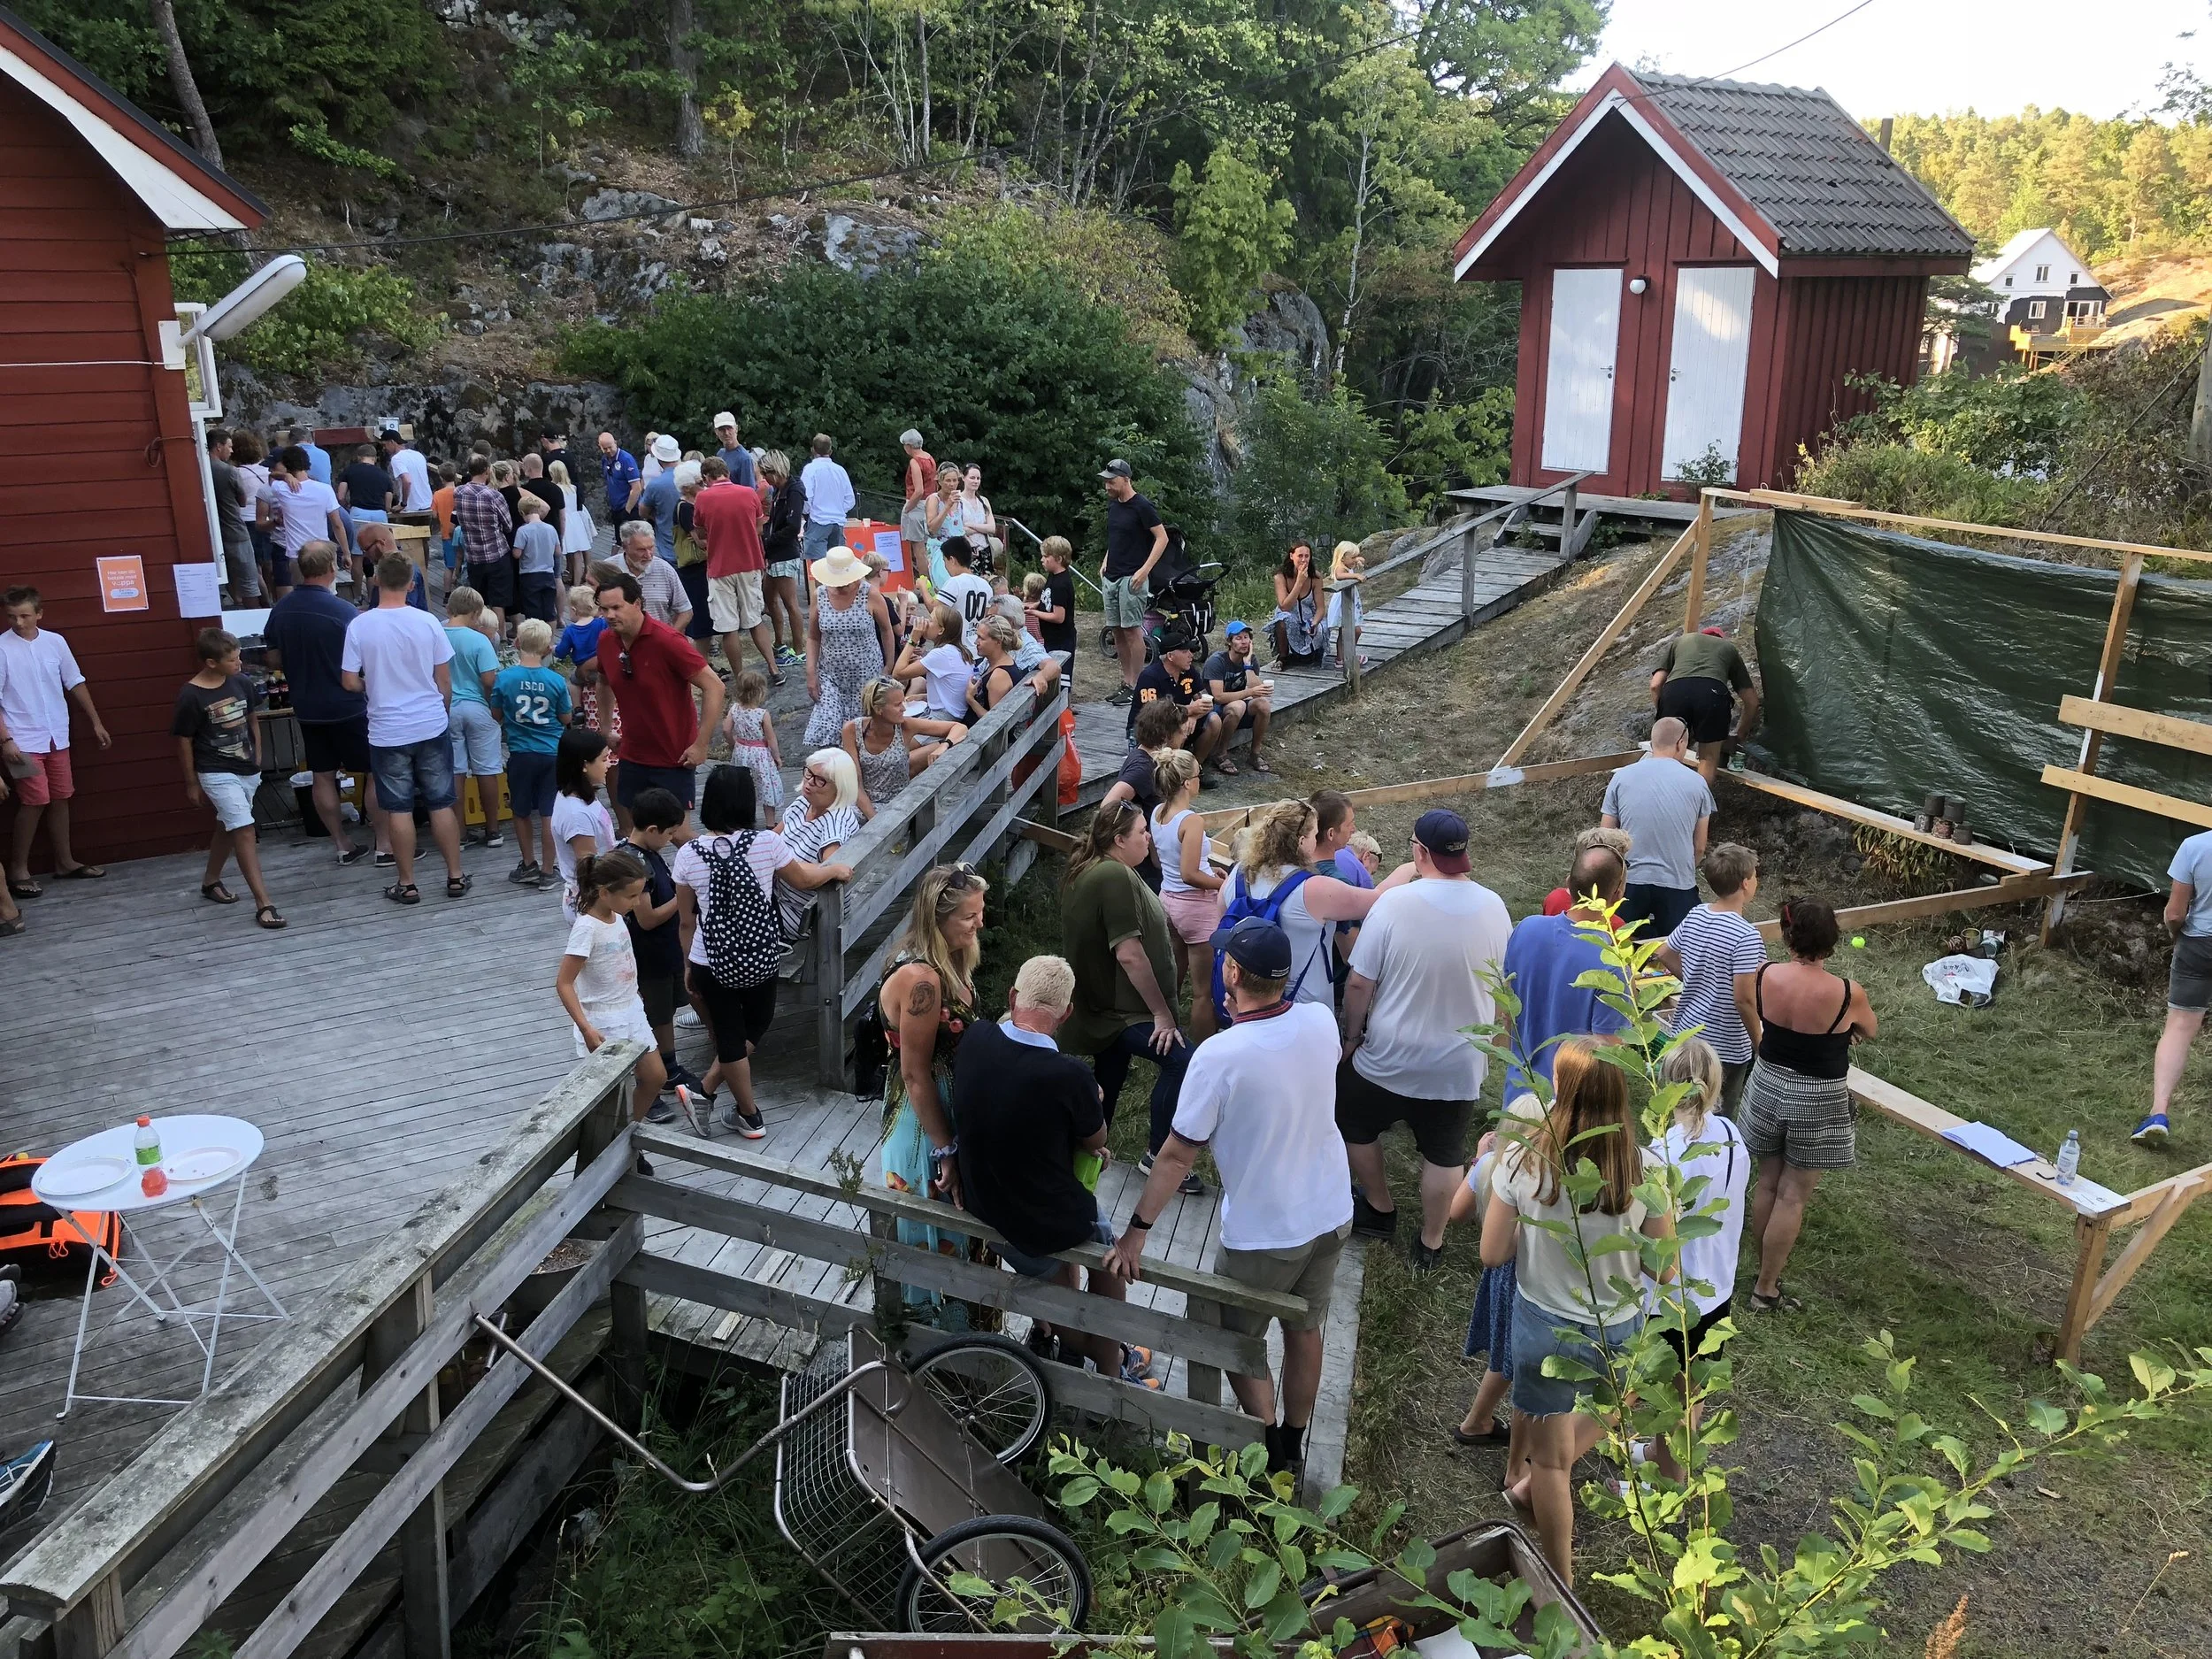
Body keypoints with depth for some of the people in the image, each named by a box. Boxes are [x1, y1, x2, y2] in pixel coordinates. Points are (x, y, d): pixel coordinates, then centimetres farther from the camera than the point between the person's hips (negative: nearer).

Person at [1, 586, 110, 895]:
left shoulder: (55, 642, 2)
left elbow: (75, 683, 12)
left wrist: (96, 722, 13)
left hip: (57, 737, 5)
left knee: (60, 798, 12)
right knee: (34, 802, -6)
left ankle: (65, 862, 24)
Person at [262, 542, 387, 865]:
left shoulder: (281, 609, 0)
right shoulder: (341, 610, -18)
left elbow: (274, 661, 8)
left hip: (307, 708, 6)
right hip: (347, 707, -6)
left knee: (323, 777, 12)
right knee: (376, 774, 4)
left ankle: (343, 846, 19)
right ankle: (385, 845, 5)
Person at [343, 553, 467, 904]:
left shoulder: (359, 626, -9)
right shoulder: (427, 622, -6)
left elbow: (351, 682, -5)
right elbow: (444, 679, 0)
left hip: (388, 732, -1)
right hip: (432, 726, 1)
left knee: (399, 809, 7)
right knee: (441, 804, 10)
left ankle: (407, 885, 14)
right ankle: (455, 877, 15)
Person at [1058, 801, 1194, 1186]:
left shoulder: (1088, 870, 9)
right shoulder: (1116, 876, -23)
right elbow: (1129, 954, -27)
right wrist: (1162, 1014, -22)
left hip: (1102, 1005, 11)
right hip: (1123, 1009, -11)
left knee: (1109, 1077, 21)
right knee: (1182, 1063, -20)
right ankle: (1157, 1156, -11)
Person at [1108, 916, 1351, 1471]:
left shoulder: (1219, 1056, -28)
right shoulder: (1321, 1021, -12)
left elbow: (1177, 1156, -20)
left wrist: (1137, 1231, -8)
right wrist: (1253, 1014, 1)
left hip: (1264, 1234, -6)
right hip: (1331, 1216, 6)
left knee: (1236, 1342, 19)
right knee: (1305, 1332, 24)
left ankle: (1271, 1454, 27)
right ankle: (1292, 1447, 42)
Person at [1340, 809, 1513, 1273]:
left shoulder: (1394, 902, -21)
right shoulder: (1493, 908, -9)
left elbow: (1359, 984, -17)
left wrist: (1353, 1035, 0)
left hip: (1388, 1057, -3)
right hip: (1459, 1064, 3)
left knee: (1354, 1125, 23)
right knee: (1444, 1154, 19)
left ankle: (1380, 1209, 38)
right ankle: (1430, 1243, 31)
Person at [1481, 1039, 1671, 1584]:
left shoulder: (1522, 1162, -22)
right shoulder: (1646, 1170, -21)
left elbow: (1492, 1253, -12)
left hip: (1545, 1325, 0)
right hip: (1620, 1329, 1)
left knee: (1551, 1459, 21)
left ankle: (1561, 1579, 37)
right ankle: (1534, 1484, 41)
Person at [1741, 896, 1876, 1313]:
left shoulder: (1764, 976, -14)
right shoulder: (1848, 994, -22)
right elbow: (1870, 1032, 1)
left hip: (1768, 1085, 4)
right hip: (1817, 1101, -4)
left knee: (1768, 1184, 19)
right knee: (1792, 1196, 7)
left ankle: (1767, 1270, 32)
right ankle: (1766, 1289, 15)